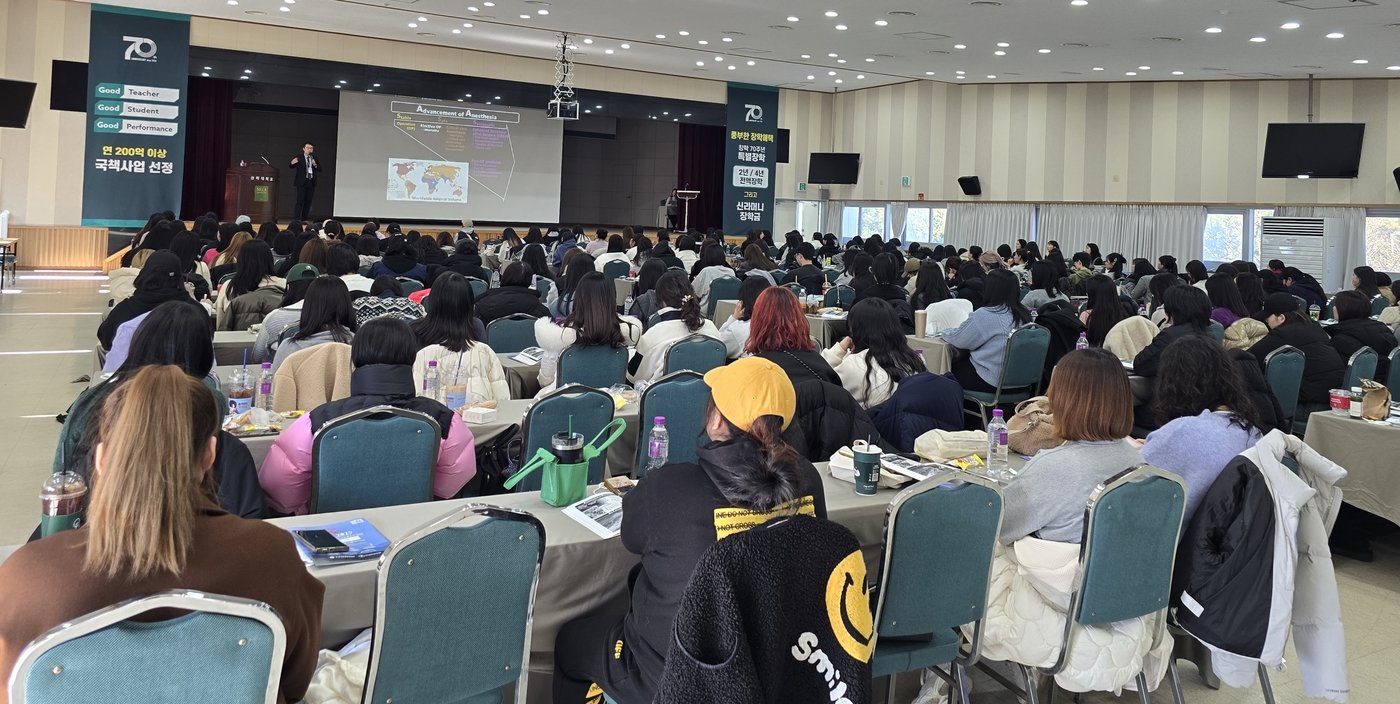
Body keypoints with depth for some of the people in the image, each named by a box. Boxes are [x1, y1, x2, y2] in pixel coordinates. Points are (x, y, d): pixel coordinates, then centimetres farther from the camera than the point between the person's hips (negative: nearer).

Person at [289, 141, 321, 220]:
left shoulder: (315, 159, 10)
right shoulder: (298, 157, -1)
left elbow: (320, 169, 4)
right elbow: (292, 167, -9)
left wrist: (315, 165, -16)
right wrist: (292, 163, -32)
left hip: (311, 182, 4)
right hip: (302, 182, -4)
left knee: (308, 202, 5)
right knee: (300, 201, -8)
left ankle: (304, 219, 10)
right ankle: (297, 219, -7)